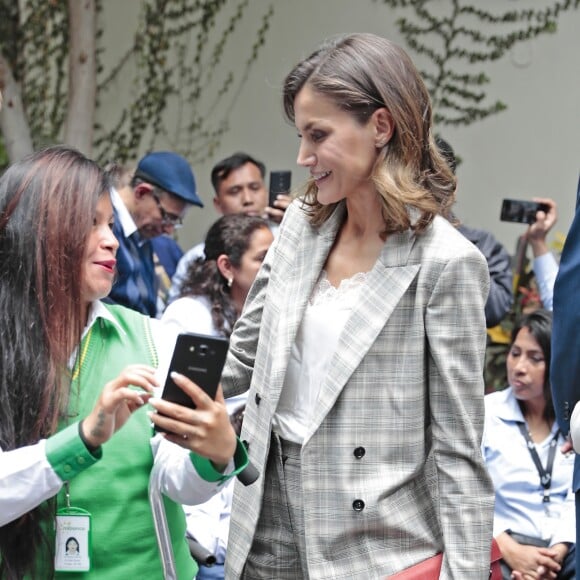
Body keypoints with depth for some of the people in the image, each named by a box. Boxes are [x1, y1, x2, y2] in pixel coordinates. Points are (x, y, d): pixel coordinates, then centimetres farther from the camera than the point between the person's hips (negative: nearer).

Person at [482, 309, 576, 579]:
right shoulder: (483, 413, 5)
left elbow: (574, 498, 3)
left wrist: (559, 549, -15)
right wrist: (510, 550, -16)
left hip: (566, 546, 2)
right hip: (504, 547, -2)